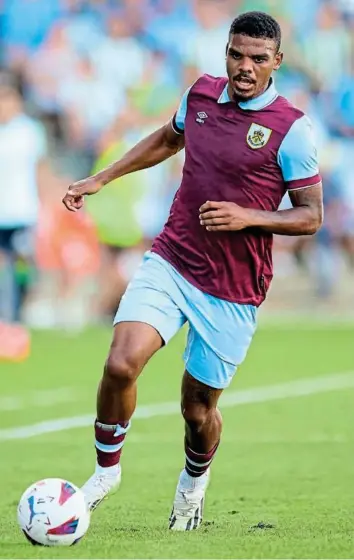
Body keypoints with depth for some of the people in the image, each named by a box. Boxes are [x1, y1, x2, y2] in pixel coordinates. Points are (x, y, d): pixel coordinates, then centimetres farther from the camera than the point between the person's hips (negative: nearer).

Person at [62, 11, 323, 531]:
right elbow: (167, 139, 26)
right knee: (121, 364, -20)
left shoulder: (291, 129, -10)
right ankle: (106, 469, 4)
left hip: (233, 290, -3)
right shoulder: (201, 93, 4)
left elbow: (311, 216, -5)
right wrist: (100, 179, 24)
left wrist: (249, 217, -20)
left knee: (198, 407, 7)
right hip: (170, 262, 3)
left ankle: (194, 481, 41)